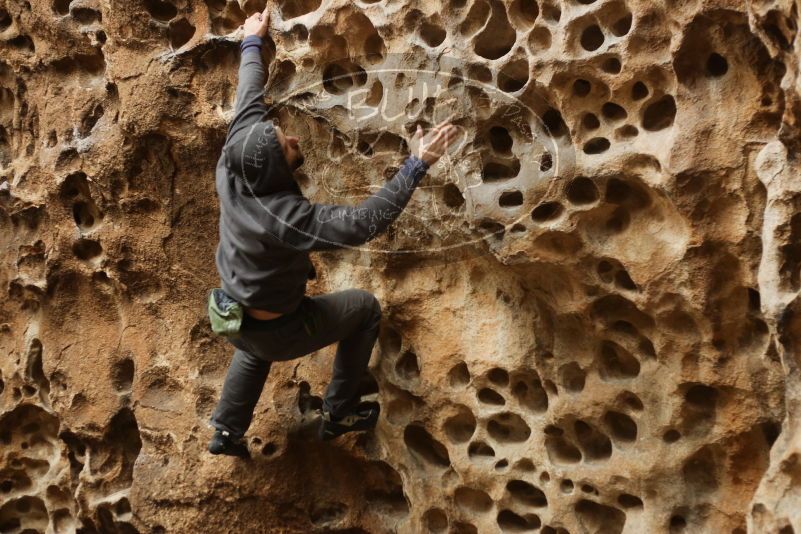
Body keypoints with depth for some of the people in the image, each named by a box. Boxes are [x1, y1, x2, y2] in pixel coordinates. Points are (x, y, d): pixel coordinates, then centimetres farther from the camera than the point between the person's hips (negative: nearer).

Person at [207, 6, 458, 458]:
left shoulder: (233, 164, -20)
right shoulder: (284, 219, -39)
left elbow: (249, 102, -3)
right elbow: (363, 223, -42)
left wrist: (252, 44, 13)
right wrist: (417, 165, -41)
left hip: (234, 317, 7)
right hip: (278, 332, -7)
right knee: (365, 307, 13)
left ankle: (228, 431, 46)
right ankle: (340, 413, 24)